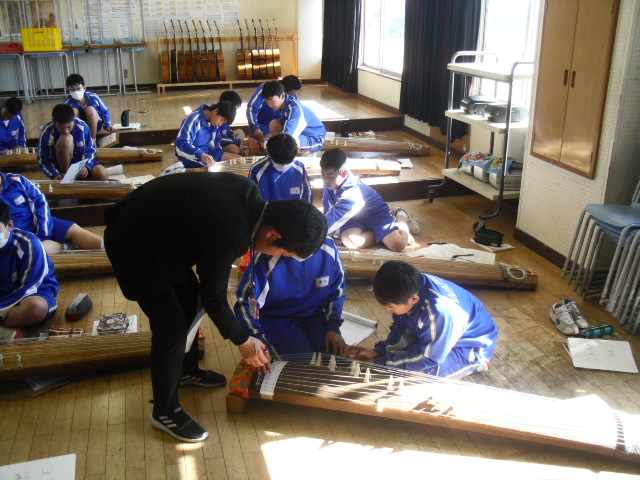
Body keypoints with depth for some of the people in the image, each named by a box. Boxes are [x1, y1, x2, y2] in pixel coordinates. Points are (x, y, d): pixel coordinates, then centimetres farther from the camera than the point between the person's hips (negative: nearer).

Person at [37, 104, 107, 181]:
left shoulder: (82, 126, -16)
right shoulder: (47, 132, -20)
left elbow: (90, 150, -5)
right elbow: (43, 160, -12)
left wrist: (86, 166, -24)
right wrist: (55, 175, -29)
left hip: (80, 161, 3)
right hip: (62, 165, -2)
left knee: (102, 174, -27)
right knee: (67, 139, -33)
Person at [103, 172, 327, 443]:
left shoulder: (250, 194, -11)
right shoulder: (229, 236, -34)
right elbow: (213, 297, -18)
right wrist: (243, 341, -4)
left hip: (154, 224, 9)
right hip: (133, 244, -9)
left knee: (189, 297, 20)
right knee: (172, 327, -2)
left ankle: (187, 370, 42)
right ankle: (165, 411, 18)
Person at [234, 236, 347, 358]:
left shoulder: (329, 249, -12)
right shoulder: (267, 257, -23)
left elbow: (336, 293, 3)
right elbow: (245, 303, -18)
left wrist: (333, 328, -7)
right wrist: (257, 340, -30)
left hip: (315, 317, 4)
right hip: (277, 322, -3)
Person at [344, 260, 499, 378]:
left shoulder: (440, 311, -41)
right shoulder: (413, 288, -19)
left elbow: (427, 358, -29)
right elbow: (401, 330, -2)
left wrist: (380, 362, -26)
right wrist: (377, 351, -16)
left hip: (472, 344, -8)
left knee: (424, 371, -25)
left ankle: (476, 363, -3)